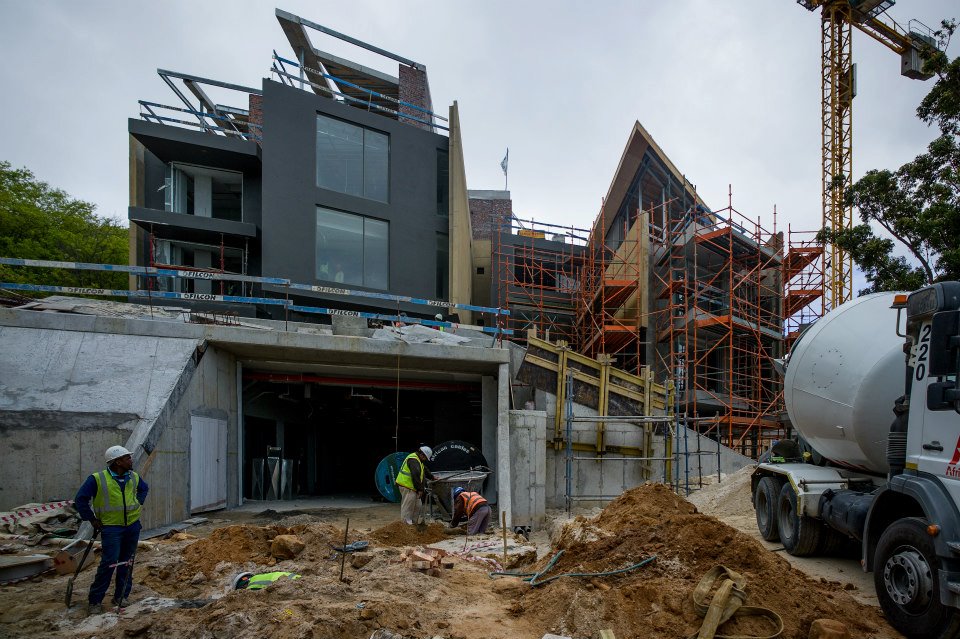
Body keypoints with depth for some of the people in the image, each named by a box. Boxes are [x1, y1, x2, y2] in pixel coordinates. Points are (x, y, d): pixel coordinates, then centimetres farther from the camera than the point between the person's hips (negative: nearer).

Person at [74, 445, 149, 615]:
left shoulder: (134, 478, 5)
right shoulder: (98, 479, -12)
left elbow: (144, 488, 26)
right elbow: (80, 499, -6)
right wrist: (92, 519, -6)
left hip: (132, 526, 5)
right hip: (110, 527, -5)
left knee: (127, 563, 9)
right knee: (109, 563, -10)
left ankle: (121, 597, 20)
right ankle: (94, 600, 3)